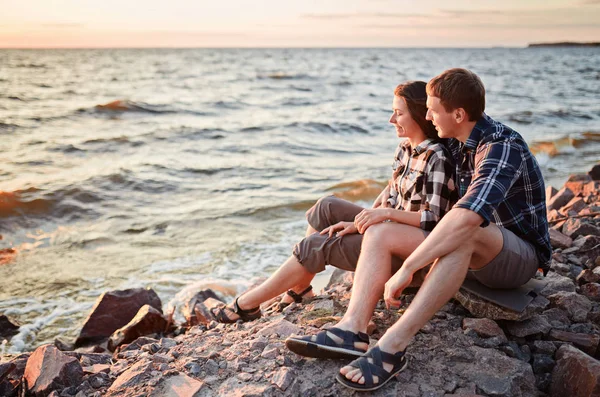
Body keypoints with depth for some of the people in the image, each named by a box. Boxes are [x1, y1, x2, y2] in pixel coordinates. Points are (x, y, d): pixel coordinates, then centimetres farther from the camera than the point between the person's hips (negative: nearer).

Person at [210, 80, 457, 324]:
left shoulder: (437, 160, -21)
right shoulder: (405, 149, 6)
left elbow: (436, 219, -24)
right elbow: (389, 196, 7)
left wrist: (387, 212, -33)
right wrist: (360, 222, -7)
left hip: (407, 249, -9)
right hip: (389, 231, 9)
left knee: (316, 245, -13)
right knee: (327, 207, 0)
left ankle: (246, 305, 0)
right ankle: (299, 287, 6)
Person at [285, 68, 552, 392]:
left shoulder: (502, 148, -26)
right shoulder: (457, 141, 1)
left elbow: (466, 217, -42)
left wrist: (406, 269, -42)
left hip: (521, 256, -8)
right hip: (472, 252, 8)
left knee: (465, 232, -42)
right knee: (379, 233, -10)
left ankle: (392, 346, -44)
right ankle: (352, 329, -28)